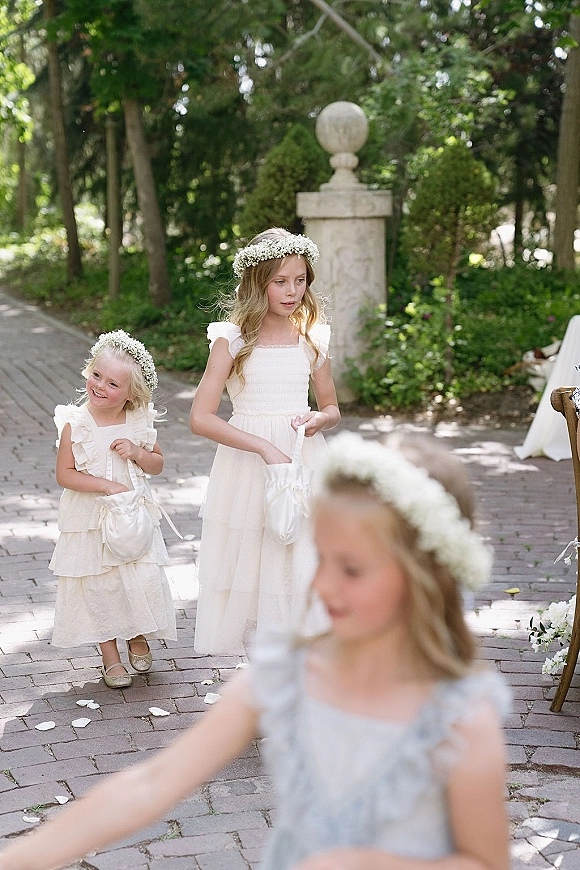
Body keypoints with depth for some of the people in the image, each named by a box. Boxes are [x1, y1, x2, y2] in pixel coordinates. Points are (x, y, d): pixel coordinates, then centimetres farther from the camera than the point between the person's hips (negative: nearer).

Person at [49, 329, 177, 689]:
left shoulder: (140, 423, -4)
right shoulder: (75, 423, -12)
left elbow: (158, 465, 7)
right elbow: (65, 474, -13)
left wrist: (137, 453, -14)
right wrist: (107, 485, -23)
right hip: (89, 522, -1)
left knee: (145, 580, -6)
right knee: (98, 588, 6)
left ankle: (138, 638, 22)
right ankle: (111, 656, 23)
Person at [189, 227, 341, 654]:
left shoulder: (312, 338, 6)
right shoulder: (233, 339, -5)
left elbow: (332, 408, 18)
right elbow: (201, 418, -11)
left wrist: (319, 419, -7)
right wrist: (264, 447, -18)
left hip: (303, 459, 3)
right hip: (247, 464, -3)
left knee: (303, 565, 0)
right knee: (250, 565, 2)